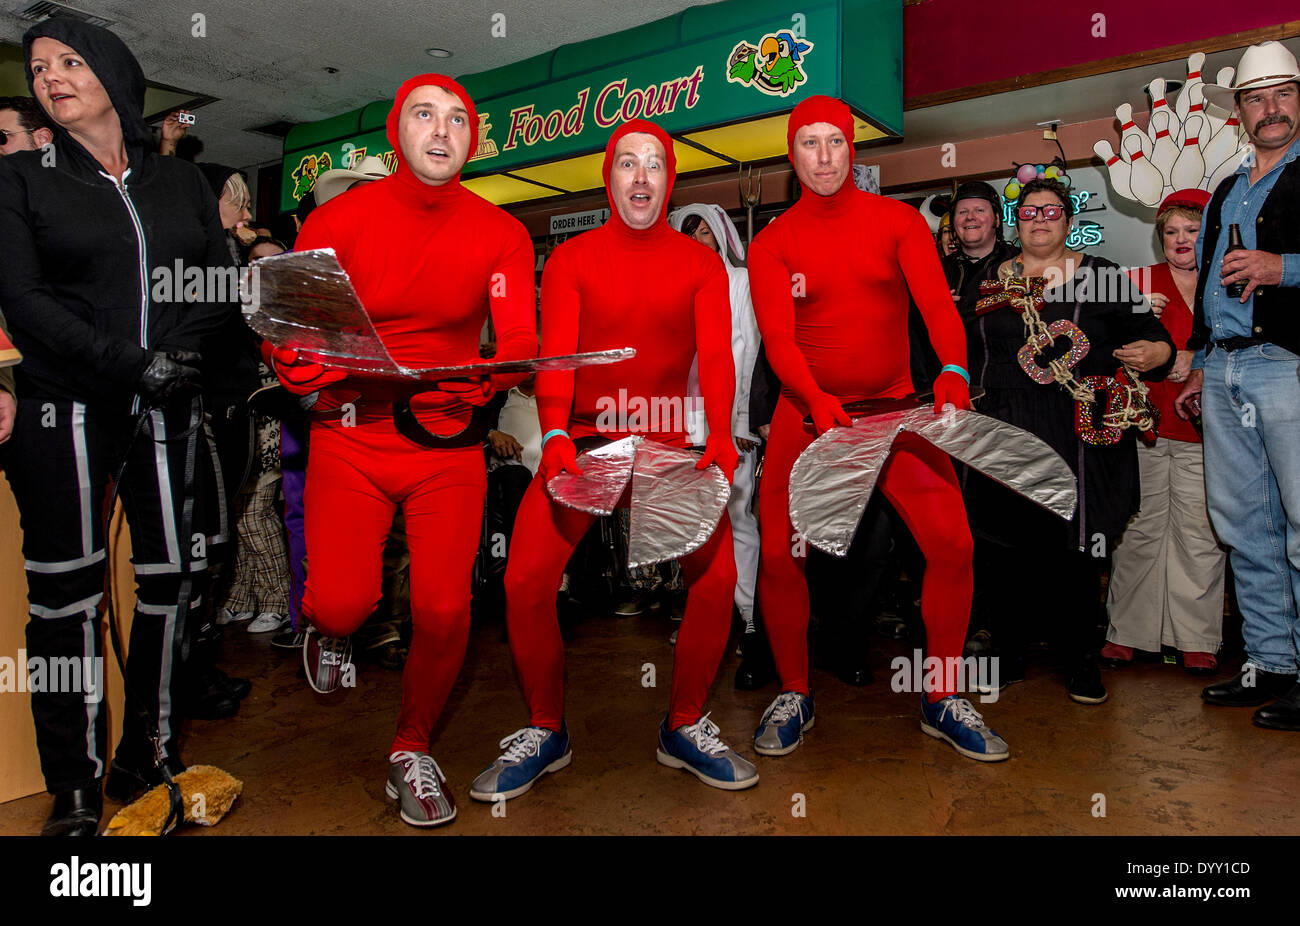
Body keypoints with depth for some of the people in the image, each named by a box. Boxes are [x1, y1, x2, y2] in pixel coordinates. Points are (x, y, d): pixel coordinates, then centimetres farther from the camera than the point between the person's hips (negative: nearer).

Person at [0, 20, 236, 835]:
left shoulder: (181, 181, 16)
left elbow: (223, 286, 9)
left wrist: (181, 351, -10)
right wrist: (129, 363, -15)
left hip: (169, 406, 2)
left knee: (173, 578, 2)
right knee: (68, 589, -1)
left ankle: (149, 759, 16)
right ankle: (76, 792, 9)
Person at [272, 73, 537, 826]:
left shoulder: (501, 234, 3)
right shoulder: (341, 218, 0)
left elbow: (519, 342, -4)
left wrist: (490, 376, -26)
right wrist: (303, 365, -23)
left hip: (450, 441, 1)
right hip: (351, 435, 0)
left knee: (444, 608, -6)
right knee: (343, 600, -12)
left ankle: (414, 750, 23)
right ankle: (330, 630, 31)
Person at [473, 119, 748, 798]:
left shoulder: (700, 263, 8)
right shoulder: (569, 260, 5)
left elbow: (716, 354, -5)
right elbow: (554, 354, -8)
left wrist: (720, 436, -24)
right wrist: (554, 435, -26)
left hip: (669, 444, 1)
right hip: (582, 441, 0)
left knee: (718, 574, -17)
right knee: (525, 579, -15)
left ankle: (685, 727, 6)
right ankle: (545, 731, 9)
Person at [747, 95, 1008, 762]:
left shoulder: (899, 223, 5)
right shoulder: (772, 244, 3)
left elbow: (936, 302, -8)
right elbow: (778, 338, -9)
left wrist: (953, 370, -29)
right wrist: (817, 400, -28)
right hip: (807, 409, 0)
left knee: (952, 543, -11)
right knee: (779, 553, -12)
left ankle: (942, 701, 9)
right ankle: (793, 696, 11)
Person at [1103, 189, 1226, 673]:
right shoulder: (1138, 281, 11)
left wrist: (1198, 362, -7)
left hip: (1203, 428, 1)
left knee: (1199, 533, -2)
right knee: (1138, 529, -1)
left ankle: (1197, 637, 7)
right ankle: (1126, 630, 8)